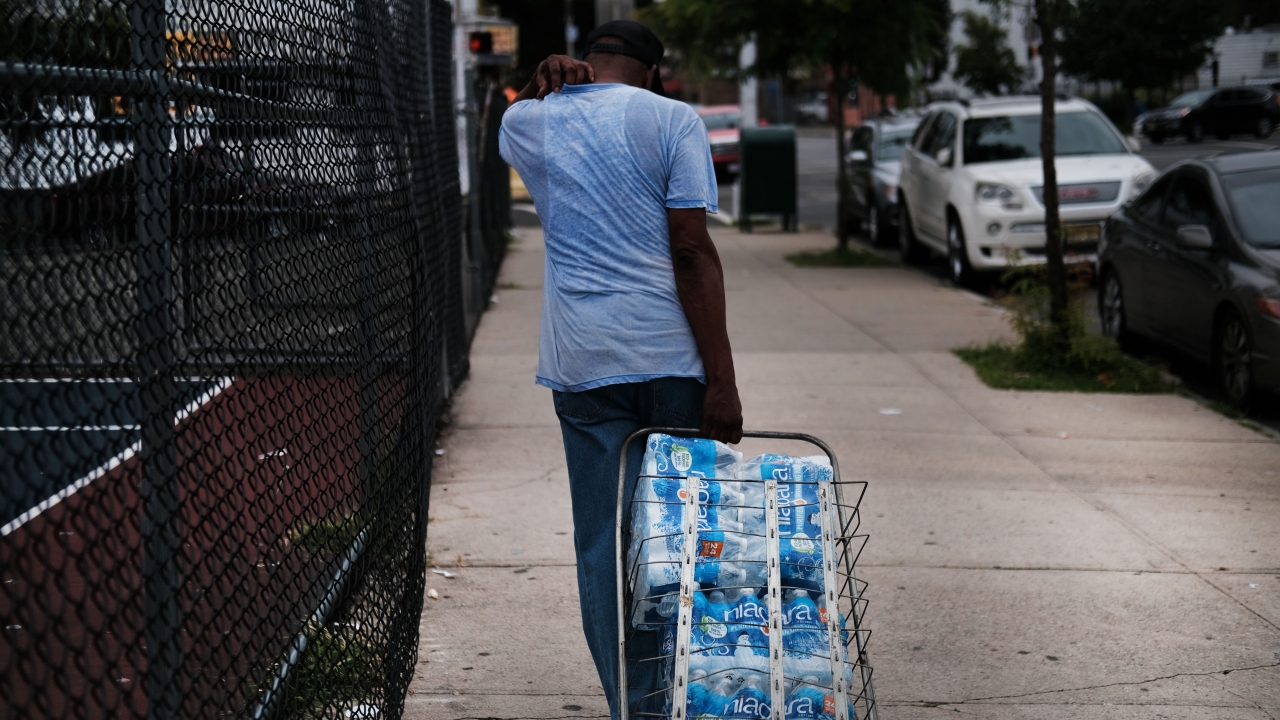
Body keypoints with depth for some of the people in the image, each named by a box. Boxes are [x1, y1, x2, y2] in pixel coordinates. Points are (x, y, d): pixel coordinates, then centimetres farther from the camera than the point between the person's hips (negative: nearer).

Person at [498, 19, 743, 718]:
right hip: (672, 355, -2)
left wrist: (546, 81, 13)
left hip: (582, 364, 2)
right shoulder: (670, 120, -3)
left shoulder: (528, 124, 8)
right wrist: (722, 380, -10)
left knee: (602, 543, 5)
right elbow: (692, 251, -9)